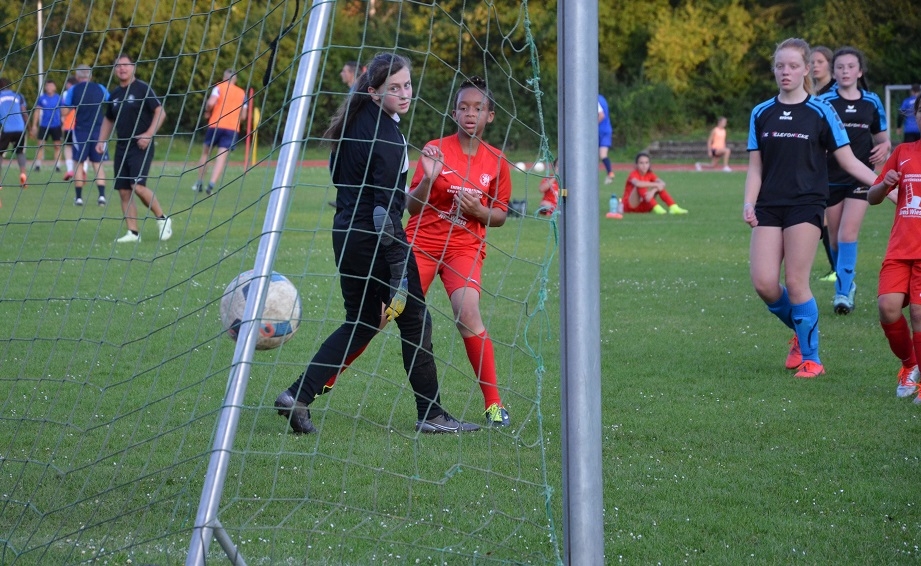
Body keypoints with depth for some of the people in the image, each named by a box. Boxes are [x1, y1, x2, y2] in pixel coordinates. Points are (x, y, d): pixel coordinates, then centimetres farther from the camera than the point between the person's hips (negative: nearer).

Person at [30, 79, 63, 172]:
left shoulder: (59, 98, 0)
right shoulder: (41, 98, 3)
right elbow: (37, 111, 8)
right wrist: (34, 125, 6)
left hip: (56, 126, 0)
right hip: (44, 125, 0)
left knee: (57, 146, 2)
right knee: (40, 145, -3)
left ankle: (57, 165, 8)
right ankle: (37, 165, 2)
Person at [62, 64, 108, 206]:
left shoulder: (73, 90, -3)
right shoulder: (100, 89, 3)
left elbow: (64, 112, -4)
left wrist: (65, 102, 15)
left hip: (81, 131, -2)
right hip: (98, 130, 2)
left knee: (79, 163, 8)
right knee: (97, 164, 6)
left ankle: (78, 197, 7)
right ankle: (102, 195, -6)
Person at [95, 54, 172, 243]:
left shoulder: (143, 89, -6)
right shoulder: (114, 94, 13)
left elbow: (160, 112, -10)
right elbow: (108, 119, 25)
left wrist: (149, 134, -20)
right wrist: (102, 141, 13)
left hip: (141, 147, -7)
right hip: (121, 147, 7)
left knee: (137, 185, -20)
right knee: (124, 191, 2)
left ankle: (162, 219, -1)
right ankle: (133, 232, 8)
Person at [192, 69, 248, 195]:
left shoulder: (219, 87, 3)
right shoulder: (242, 93, 14)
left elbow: (210, 103, -13)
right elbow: (243, 116, 15)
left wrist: (207, 112, 7)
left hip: (215, 125, -2)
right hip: (232, 128, 2)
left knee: (206, 152, 15)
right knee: (222, 157, -6)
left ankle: (200, 182, 16)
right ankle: (212, 183, -23)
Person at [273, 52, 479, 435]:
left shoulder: (356, 120, 7)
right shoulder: (386, 137, -19)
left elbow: (338, 177, 18)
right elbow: (385, 207, -23)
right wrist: (399, 277, -22)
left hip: (346, 231, 9)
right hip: (375, 237, -9)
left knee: (360, 323, 18)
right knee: (415, 320, 5)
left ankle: (298, 396, 8)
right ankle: (430, 414, 13)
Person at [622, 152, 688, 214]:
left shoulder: (650, 174, 2)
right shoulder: (634, 174, -13)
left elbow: (662, 183, -17)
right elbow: (637, 183, -39)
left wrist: (653, 191, -36)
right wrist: (656, 184, -34)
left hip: (644, 206, 5)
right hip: (631, 205, -5)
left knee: (660, 186, -8)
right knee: (640, 186, -30)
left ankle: (673, 207, -23)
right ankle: (656, 208, -40)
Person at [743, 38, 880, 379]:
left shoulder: (820, 112, 1)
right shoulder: (761, 114, 10)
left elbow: (847, 160, 2)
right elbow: (755, 167, 12)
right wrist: (749, 204, -3)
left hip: (806, 205, -3)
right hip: (769, 207, 3)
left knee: (795, 282, -9)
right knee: (764, 283, -8)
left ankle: (811, 358, 6)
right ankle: (801, 332, 20)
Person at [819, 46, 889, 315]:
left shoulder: (872, 103, 4)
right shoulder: (824, 103, -4)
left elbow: (882, 137, 15)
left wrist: (884, 147, -7)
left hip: (860, 178, 0)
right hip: (832, 178, 0)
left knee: (848, 235, -12)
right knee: (835, 239, 7)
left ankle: (843, 292, -8)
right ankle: (846, 283, 29)